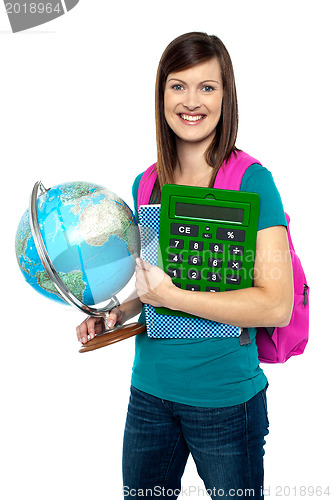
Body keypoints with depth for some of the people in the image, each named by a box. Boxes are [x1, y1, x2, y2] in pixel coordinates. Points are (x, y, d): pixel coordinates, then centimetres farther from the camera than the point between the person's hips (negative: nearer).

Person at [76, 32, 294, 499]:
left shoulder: (252, 181, -13)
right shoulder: (147, 185, 3)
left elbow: (277, 305, -19)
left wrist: (170, 295, -21)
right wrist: (116, 312, -1)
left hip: (225, 398, -5)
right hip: (150, 390, 5)